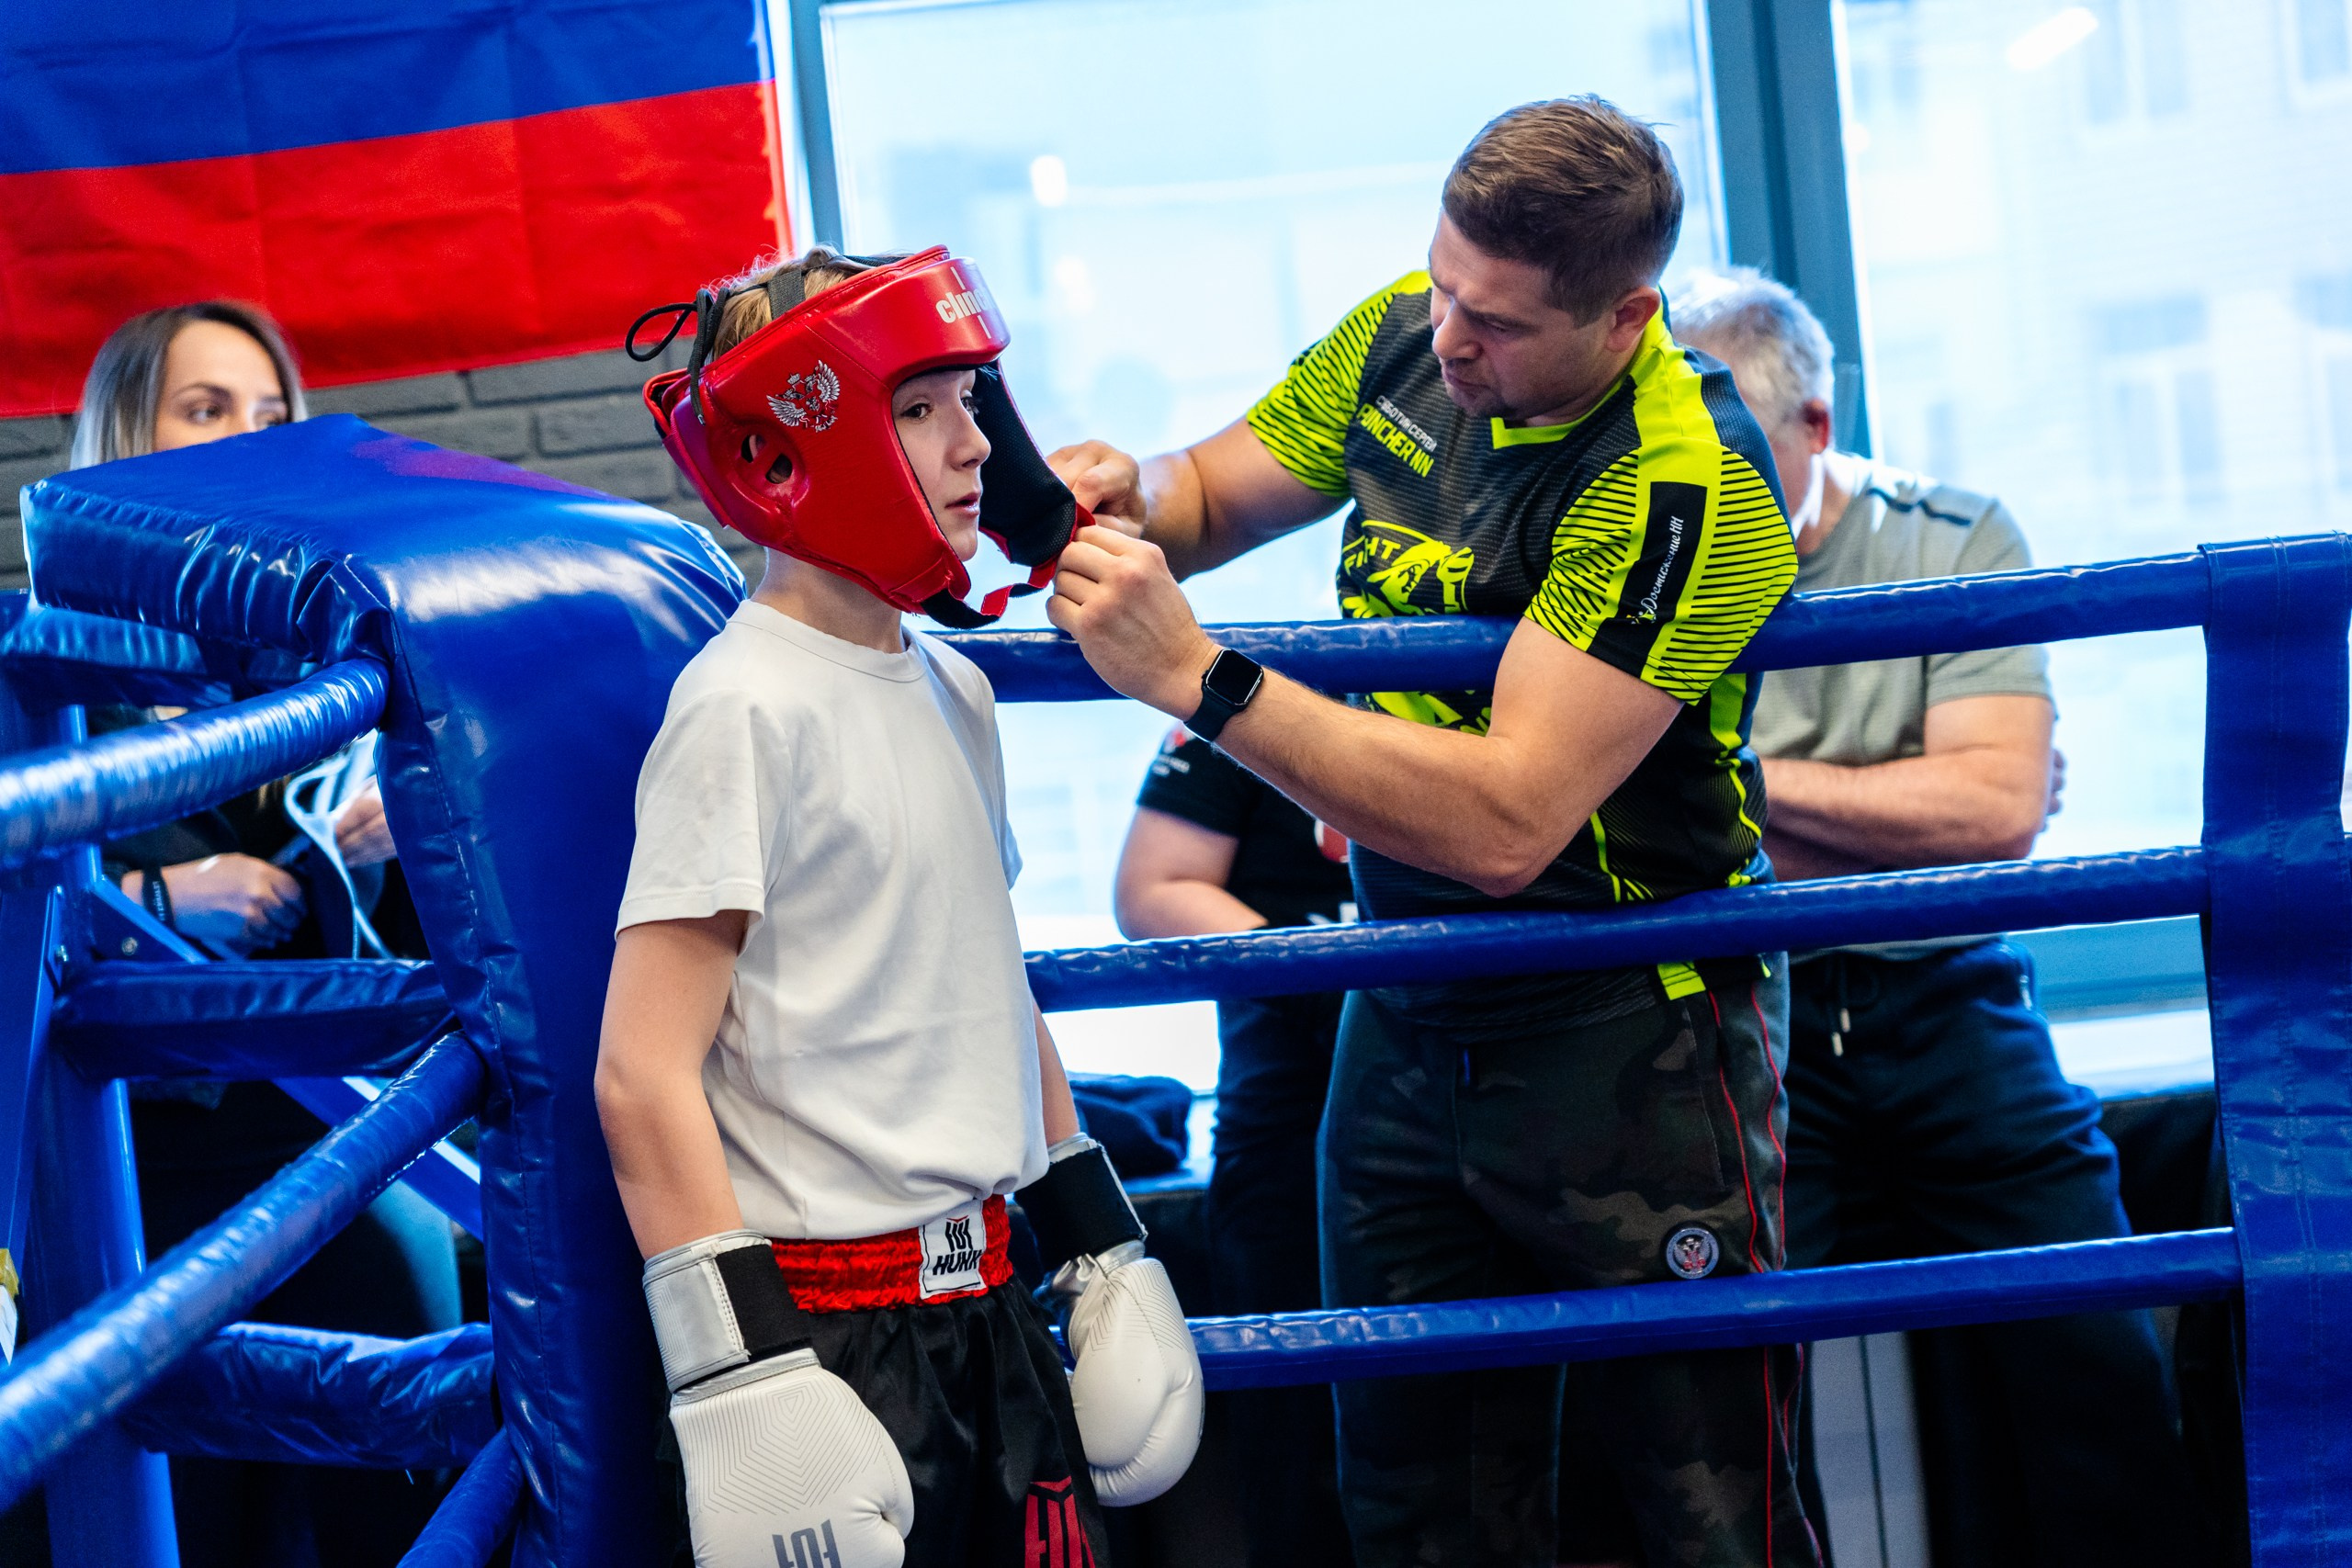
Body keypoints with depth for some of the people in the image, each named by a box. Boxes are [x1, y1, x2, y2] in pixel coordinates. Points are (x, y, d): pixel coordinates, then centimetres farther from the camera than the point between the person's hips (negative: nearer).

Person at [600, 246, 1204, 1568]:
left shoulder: (952, 689, 12)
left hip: (990, 1303, 8)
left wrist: (1102, 1249, 20)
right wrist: (740, 1378, -21)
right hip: (836, 1331, -8)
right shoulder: (748, 708, -13)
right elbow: (646, 1073, -18)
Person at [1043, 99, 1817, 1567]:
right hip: (1405, 1024, 7)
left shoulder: (1684, 483, -24)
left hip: (1628, 1039, -7)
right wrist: (1124, 497, -9)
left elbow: (1504, 824, -29)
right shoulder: (1401, 339, -1)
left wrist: (1195, 675, -30)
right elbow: (1213, 492, 16)